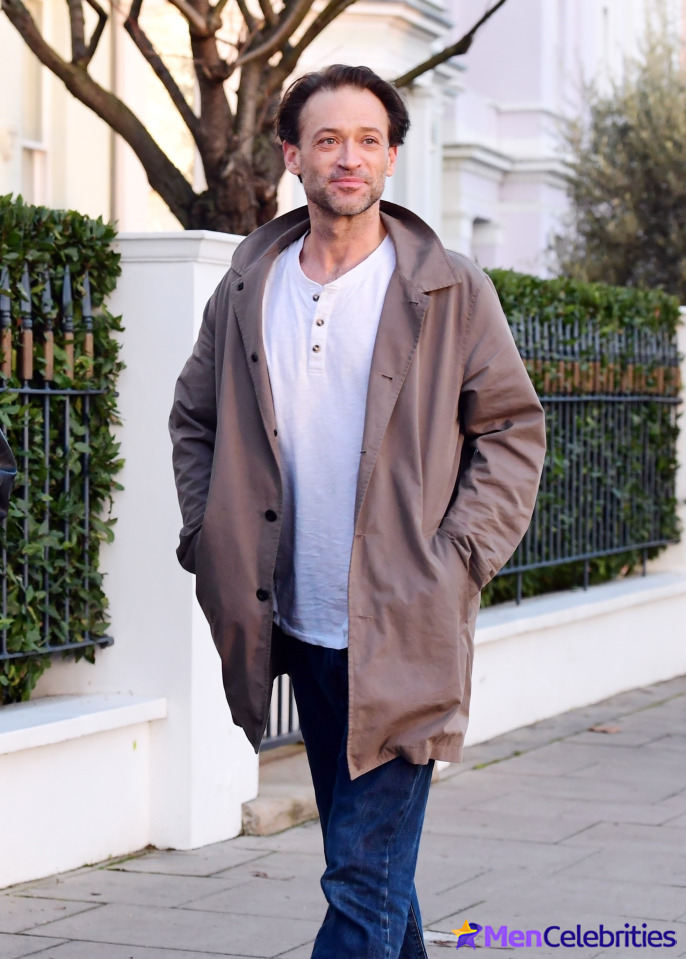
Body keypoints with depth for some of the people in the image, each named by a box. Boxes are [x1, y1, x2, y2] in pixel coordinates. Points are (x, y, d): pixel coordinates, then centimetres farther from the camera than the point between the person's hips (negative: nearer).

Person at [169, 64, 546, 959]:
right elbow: (194, 417, 20)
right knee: (371, 862, 16)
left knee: (364, 874, -9)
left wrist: (461, 558, -8)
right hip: (301, 630, 5)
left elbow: (514, 428, 2)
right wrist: (210, 538, 8)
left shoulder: (451, 290, -3)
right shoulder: (247, 289, 8)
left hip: (405, 632, -4)